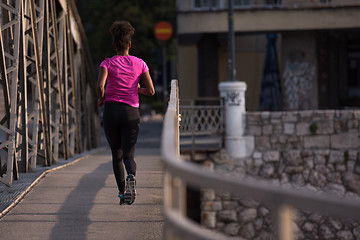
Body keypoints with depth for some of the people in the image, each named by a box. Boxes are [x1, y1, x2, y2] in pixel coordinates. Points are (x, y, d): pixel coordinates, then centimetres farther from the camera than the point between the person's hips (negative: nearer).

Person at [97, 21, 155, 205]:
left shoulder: (107, 63, -2)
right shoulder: (139, 64, 3)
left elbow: (100, 85, -18)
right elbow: (151, 91, 0)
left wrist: (101, 98, 2)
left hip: (111, 111, 0)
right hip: (131, 112, 0)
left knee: (117, 155, 14)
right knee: (128, 156, 2)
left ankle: (122, 192, 11)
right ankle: (131, 178, -31)